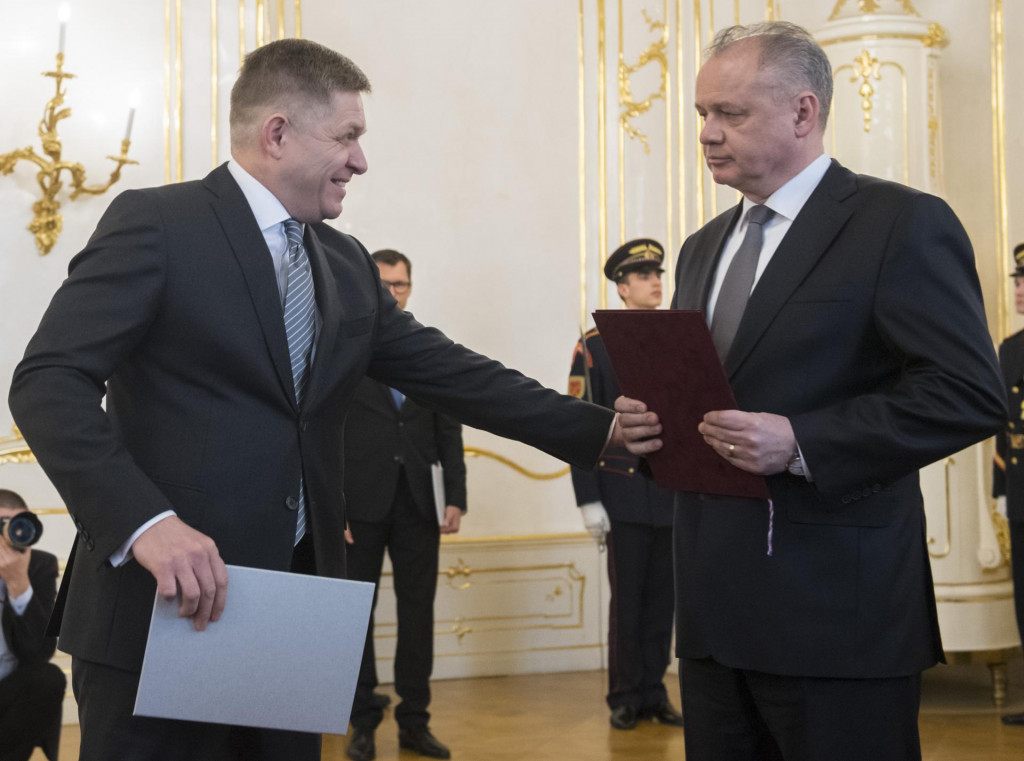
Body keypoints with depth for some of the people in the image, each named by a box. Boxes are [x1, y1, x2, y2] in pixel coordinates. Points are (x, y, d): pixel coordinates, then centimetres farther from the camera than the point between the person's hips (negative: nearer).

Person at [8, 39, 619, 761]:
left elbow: (445, 371, 14)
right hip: (165, 608, -6)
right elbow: (50, 380, -15)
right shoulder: (155, 223, -7)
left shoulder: (347, 264, 15)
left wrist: (599, 429, 6)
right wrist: (144, 521, -28)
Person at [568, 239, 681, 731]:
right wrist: (589, 501, -9)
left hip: (677, 493, 3)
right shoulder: (596, 346, -1)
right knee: (627, 599, 3)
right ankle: (625, 696, 15)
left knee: (662, 598, 8)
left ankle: (654, 691, 19)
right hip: (626, 493, -3)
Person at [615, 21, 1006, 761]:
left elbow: (971, 394, -14)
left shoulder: (903, 224, -6)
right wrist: (650, 421, 0)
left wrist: (799, 443, -22)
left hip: (836, 614, -7)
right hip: (715, 609, 7)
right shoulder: (703, 247, 17)